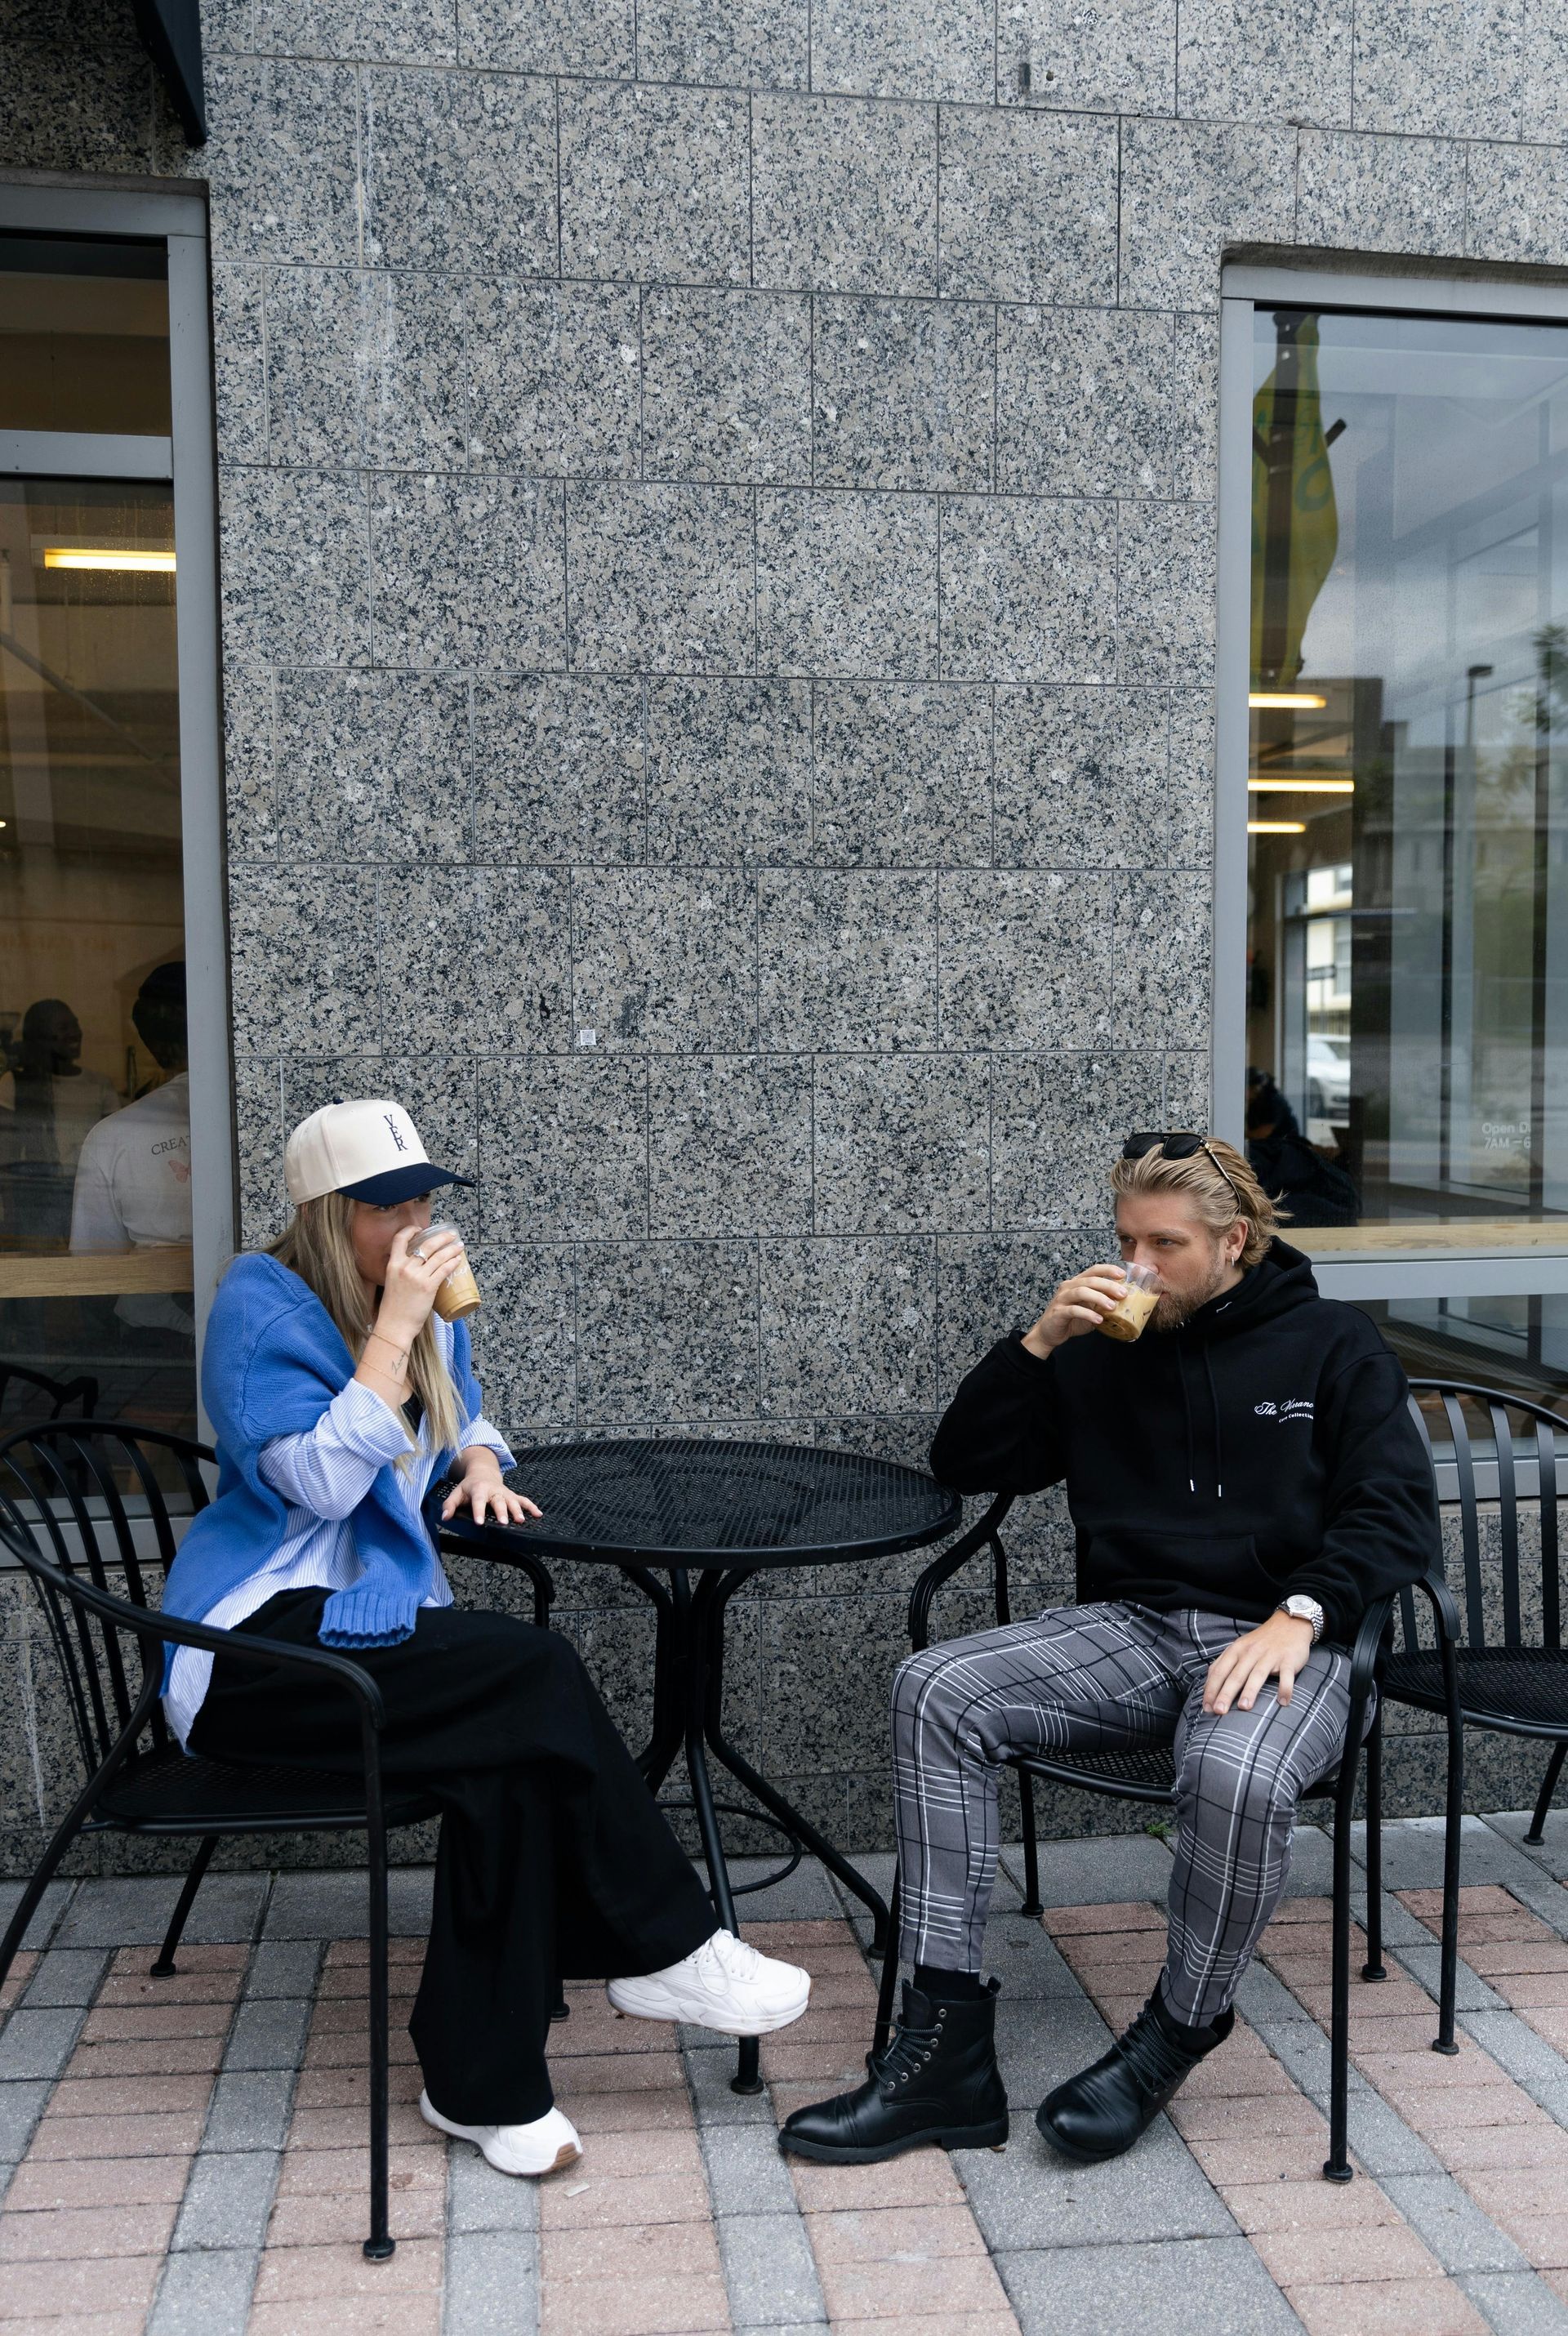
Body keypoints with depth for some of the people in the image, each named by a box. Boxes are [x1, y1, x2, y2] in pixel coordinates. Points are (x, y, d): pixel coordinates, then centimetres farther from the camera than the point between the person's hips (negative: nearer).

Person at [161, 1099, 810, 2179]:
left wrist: (480, 1460, 7)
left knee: (512, 1759, -26)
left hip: (377, 1613, 7)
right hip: (264, 1644, -7)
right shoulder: (262, 1306, -10)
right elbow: (322, 1481, -21)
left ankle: (484, 2082, -17)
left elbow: (463, 1413, 31)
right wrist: (395, 1327, -21)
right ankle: (672, 1951, -14)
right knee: (538, 1670, -27)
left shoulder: (429, 1308, 12)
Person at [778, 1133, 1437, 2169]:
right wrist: (1041, 1340, -3)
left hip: (1277, 1640, -3)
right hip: (1129, 1628, 4)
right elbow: (965, 1463, 11)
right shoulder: (1102, 1350, 13)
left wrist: (1300, 1616, -19)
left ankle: (1172, 2042, -9)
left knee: (1237, 1777, -38)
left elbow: (1400, 1510, -3)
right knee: (935, 1691, -22)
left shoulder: (1330, 1343, 6)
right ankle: (947, 2047, -19)